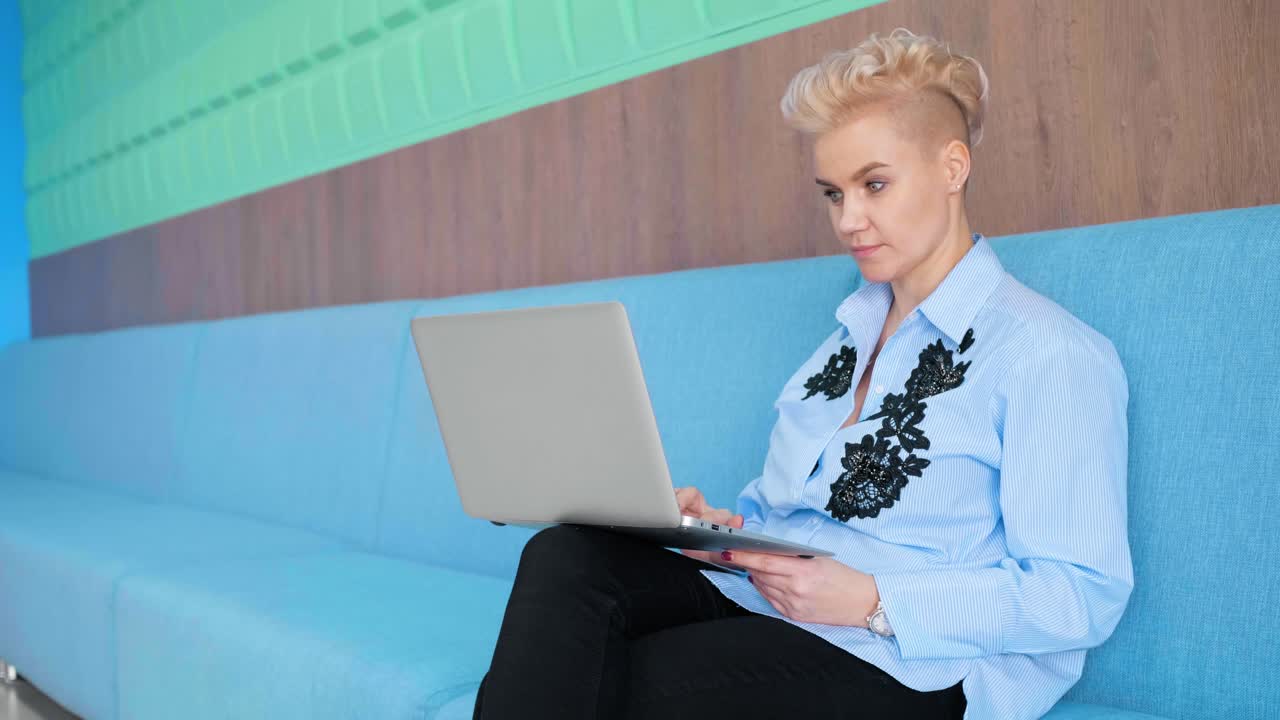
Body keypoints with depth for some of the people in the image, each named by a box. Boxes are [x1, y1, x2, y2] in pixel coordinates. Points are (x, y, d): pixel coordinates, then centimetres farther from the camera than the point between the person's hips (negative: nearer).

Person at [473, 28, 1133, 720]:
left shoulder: (1051, 352, -6)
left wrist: (874, 603, -19)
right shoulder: (851, 331, 20)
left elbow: (1085, 596, -12)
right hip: (767, 599, 7)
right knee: (566, 557, -23)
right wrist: (722, 526, 1)